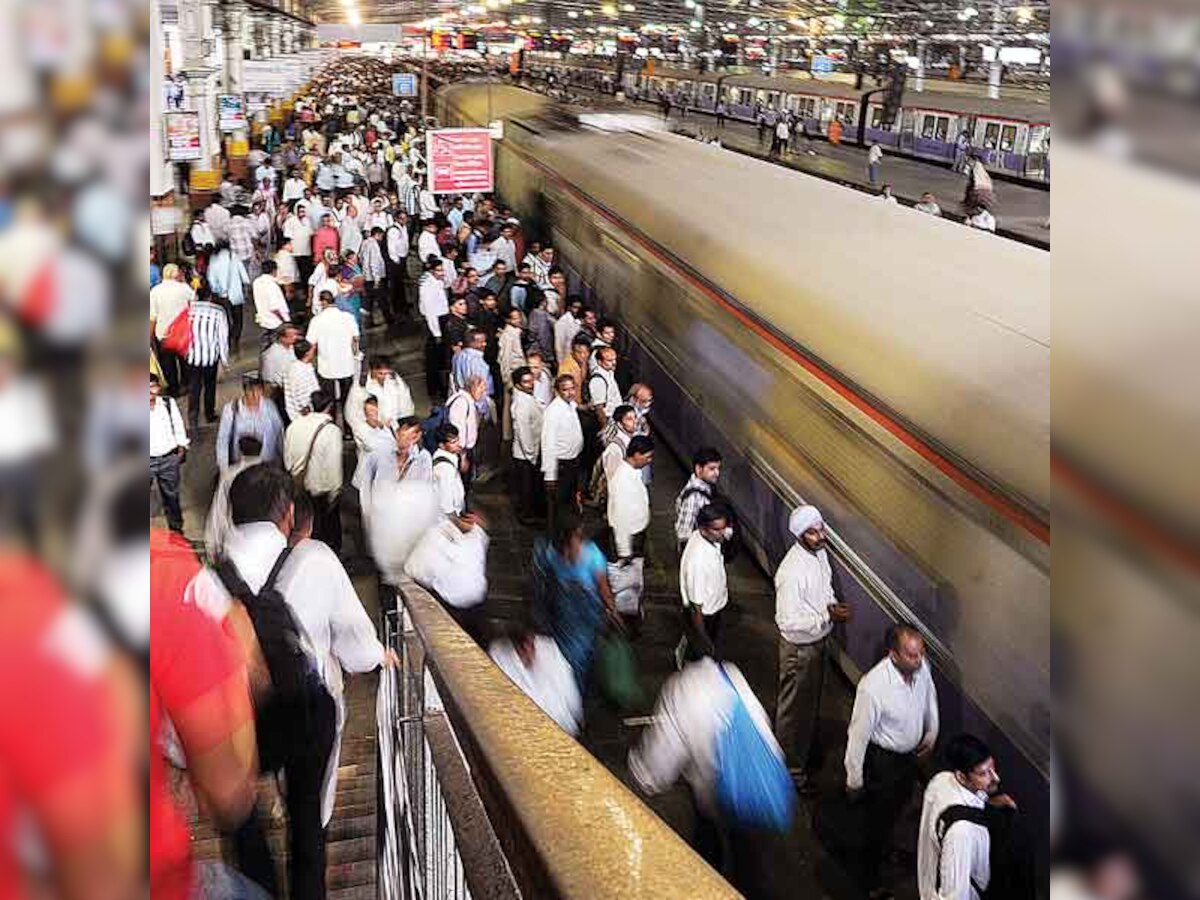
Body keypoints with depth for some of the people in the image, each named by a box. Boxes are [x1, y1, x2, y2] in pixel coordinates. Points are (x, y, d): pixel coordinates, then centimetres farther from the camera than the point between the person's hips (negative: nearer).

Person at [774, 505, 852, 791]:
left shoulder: (820, 553, -5)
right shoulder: (791, 572, -33)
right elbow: (787, 620, -31)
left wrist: (833, 606, -7)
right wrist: (827, 615, -32)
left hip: (819, 639, 8)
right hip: (800, 647, -8)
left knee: (812, 700, 27)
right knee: (794, 708, 10)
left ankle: (806, 749, 48)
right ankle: (792, 768, 28)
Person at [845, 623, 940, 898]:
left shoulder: (921, 666, -20)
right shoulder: (873, 688, -39)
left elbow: (930, 695, 6)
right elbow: (858, 735, -26)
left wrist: (932, 732, 13)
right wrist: (854, 780, -15)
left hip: (911, 752, 6)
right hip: (882, 759, -6)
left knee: (897, 807, 30)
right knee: (879, 820, 13)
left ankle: (885, 848, 60)